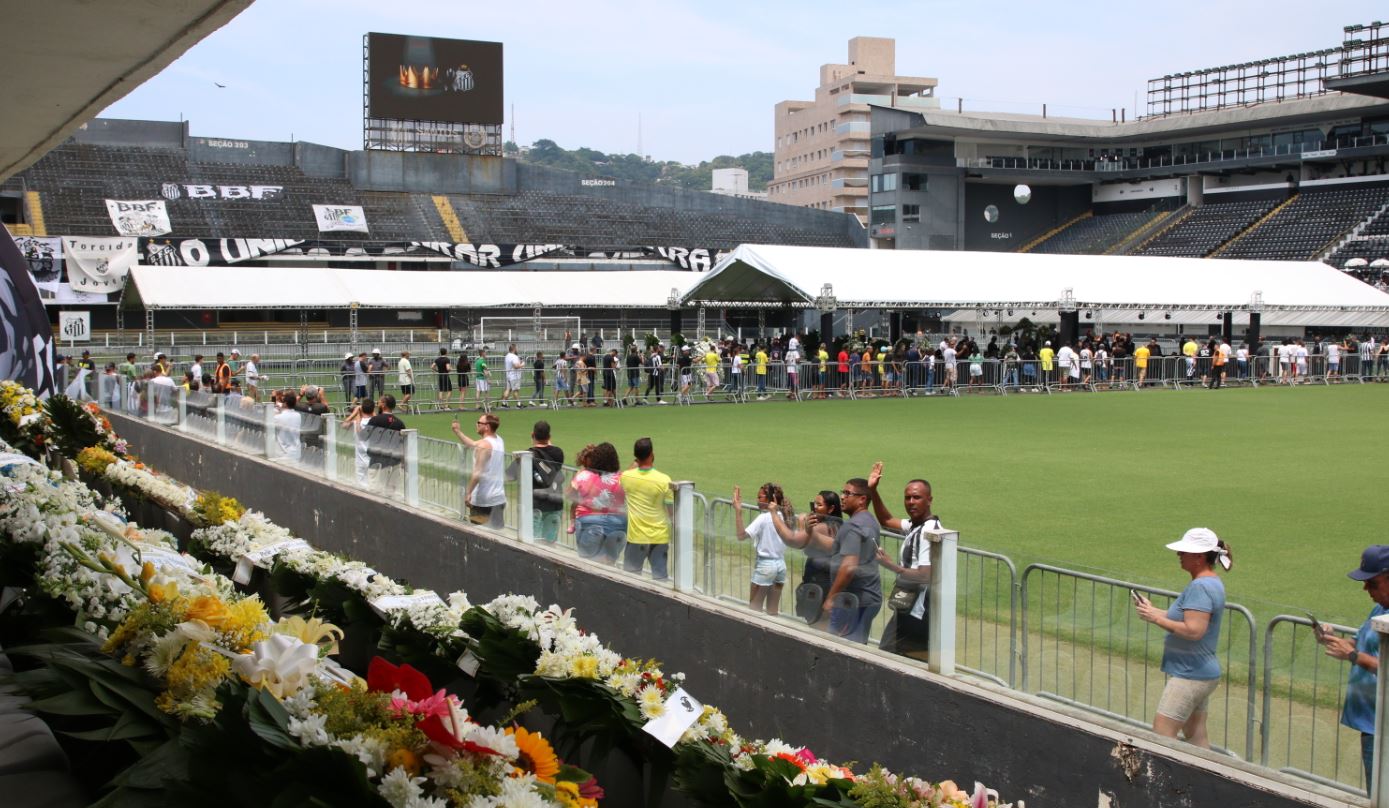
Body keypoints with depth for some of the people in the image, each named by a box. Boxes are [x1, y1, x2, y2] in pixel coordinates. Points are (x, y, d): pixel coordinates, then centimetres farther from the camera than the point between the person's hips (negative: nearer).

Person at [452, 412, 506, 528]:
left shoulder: (483, 445, -16)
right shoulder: (499, 441, 9)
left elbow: (477, 473, -21)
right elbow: (472, 444, 21)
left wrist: (468, 493, -15)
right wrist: (457, 431, 23)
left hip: (483, 500, -8)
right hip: (499, 498, 8)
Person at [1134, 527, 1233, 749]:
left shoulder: (1199, 587, -21)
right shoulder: (1213, 583, 12)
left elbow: (1193, 630, -28)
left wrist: (1156, 619, -19)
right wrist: (1153, 611, 7)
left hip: (1190, 676, -11)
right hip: (1202, 673, 11)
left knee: (1161, 736, -9)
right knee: (1196, 736, 15)